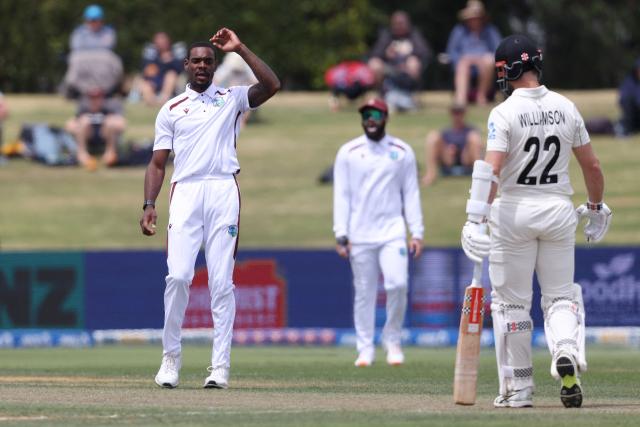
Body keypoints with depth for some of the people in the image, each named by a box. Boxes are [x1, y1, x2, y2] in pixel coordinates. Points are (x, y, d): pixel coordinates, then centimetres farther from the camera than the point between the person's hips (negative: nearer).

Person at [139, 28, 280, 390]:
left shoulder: (231, 99, 15)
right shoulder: (171, 109, 17)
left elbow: (272, 85, -3)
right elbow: (158, 163, 14)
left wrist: (240, 49, -3)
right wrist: (149, 205, 2)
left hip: (223, 192, -1)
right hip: (185, 193, 1)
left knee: (222, 282, -5)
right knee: (178, 276, -12)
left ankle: (221, 366, -5)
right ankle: (171, 356, 2)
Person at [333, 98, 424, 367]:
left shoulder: (402, 152, 7)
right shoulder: (348, 153, 5)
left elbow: (411, 194, 7)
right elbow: (341, 195, 3)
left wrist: (417, 233, -1)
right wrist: (341, 235, -5)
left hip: (392, 231, 0)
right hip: (360, 236, 0)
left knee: (397, 284, -16)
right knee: (364, 292, 0)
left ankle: (392, 340, 2)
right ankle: (365, 349, 7)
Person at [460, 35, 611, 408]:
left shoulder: (505, 113, -11)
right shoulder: (566, 108, 2)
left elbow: (491, 169, -22)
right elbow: (592, 166, 7)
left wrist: (476, 220, -25)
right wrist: (597, 208, 22)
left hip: (515, 212, -3)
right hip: (559, 209, 3)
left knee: (511, 301, 8)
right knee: (560, 295, 12)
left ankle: (518, 389, 10)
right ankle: (567, 350, -19)